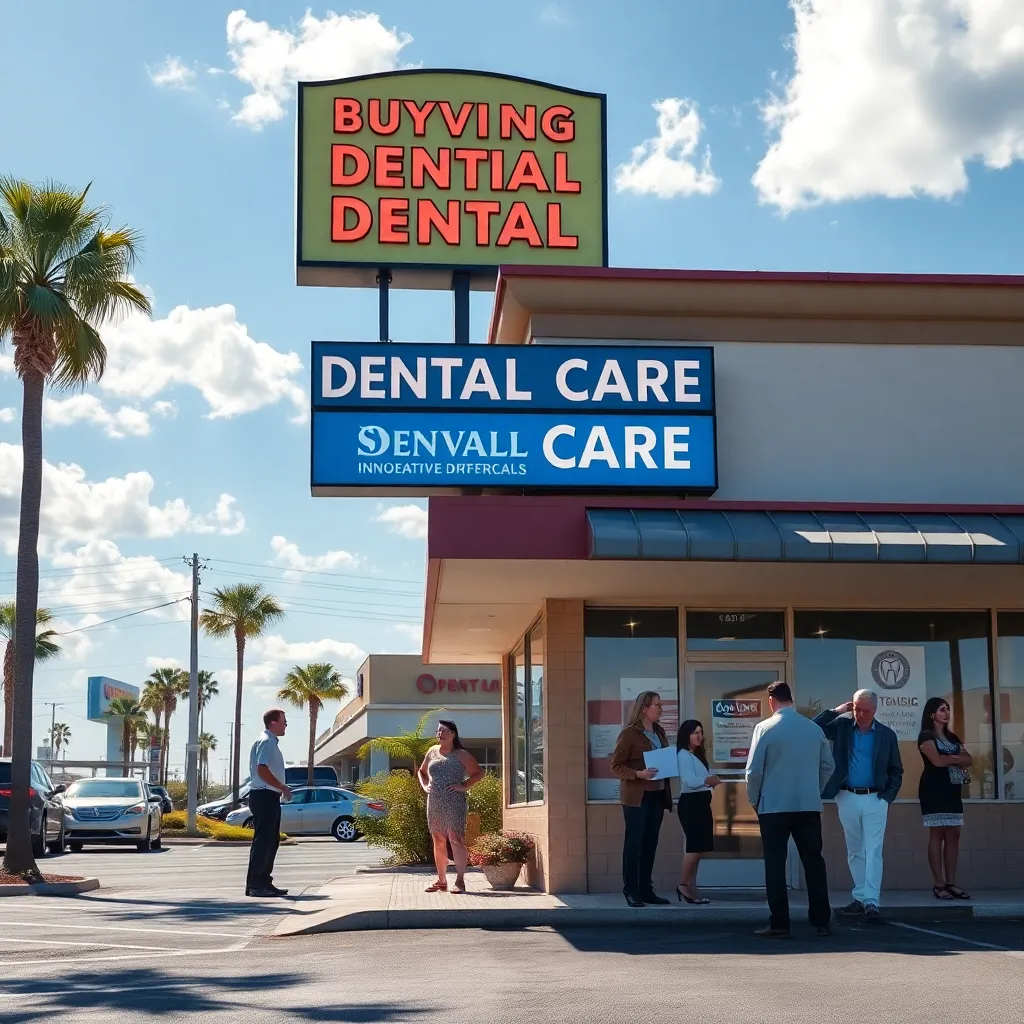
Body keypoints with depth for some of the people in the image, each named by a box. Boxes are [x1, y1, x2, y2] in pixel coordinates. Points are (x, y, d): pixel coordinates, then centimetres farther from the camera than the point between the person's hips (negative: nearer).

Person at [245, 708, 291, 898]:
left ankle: (264, 882, 18)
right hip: (264, 796, -11)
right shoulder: (265, 742, -13)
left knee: (272, 841, 13)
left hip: (270, 797, 11)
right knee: (263, 840, -9)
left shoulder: (271, 742, 19)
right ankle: (254, 885, -8)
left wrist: (282, 789, 14)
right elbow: (262, 770, -22)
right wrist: (283, 788, -16)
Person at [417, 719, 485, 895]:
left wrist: (465, 786, -9)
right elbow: (422, 772, 28)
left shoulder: (461, 755, 0)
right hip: (434, 803, 5)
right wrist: (425, 786, 11)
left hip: (454, 803, -5)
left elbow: (479, 772, 1)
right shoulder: (432, 752, 15)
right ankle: (441, 881, 15)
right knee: (438, 841, 8)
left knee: (456, 839, -11)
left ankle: (460, 881, -10)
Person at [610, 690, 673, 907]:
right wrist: (638, 774, -23)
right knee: (634, 843, -4)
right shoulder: (629, 734, -7)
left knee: (650, 844, 9)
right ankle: (631, 891, 0)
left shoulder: (659, 733, 14)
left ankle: (646, 889, 15)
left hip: (657, 795, 7)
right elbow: (616, 766, -8)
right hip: (636, 797, -7)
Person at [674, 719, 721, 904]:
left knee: (698, 846, 8)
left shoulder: (699, 755, 19)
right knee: (695, 845, -14)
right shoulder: (683, 755, -10)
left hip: (702, 803, 10)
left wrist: (713, 780, -7)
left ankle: (691, 887, 10)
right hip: (690, 803, -10)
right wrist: (707, 780, -39)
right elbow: (690, 781, -23)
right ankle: (683, 885, -6)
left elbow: (706, 776, 15)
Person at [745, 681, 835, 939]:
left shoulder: (765, 728, -8)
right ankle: (822, 921, 11)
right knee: (813, 861, 9)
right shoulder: (815, 729, 4)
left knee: (775, 864, 2)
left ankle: (779, 924, 0)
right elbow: (828, 766, 10)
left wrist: (754, 801, 6)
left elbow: (753, 770, -8)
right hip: (809, 806, 3)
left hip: (774, 806, -3)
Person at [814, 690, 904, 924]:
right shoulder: (842, 725, 2)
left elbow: (896, 771, 6)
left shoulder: (887, 735, 0)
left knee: (873, 852, -8)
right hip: (847, 798, 2)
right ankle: (860, 898, 17)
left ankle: (872, 902, -13)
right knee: (854, 853, 10)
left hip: (875, 799, -2)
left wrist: (887, 797, -5)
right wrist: (836, 711, -10)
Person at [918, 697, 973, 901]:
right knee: (937, 835, -8)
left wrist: (950, 758, -10)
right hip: (934, 790, -7)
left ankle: (951, 883, 3)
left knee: (953, 835, 1)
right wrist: (957, 758, -1)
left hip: (953, 790, 7)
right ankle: (938, 884, -9)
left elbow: (969, 760, 9)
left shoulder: (952, 737, 20)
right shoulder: (926, 736, -3)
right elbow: (937, 761, -17)